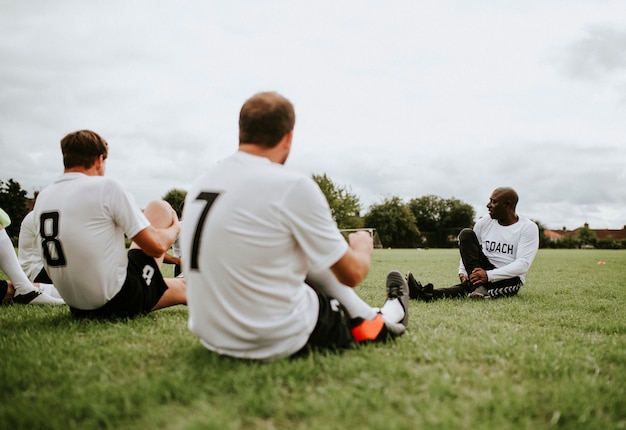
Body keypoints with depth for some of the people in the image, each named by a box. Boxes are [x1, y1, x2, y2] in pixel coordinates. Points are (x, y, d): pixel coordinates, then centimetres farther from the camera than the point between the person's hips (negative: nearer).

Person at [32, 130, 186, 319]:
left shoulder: (42, 198, 5)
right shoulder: (106, 187, -15)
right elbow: (156, 246, -15)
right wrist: (175, 228, 8)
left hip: (78, 309, 7)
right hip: (120, 303, -6)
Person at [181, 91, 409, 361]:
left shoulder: (200, 184, 2)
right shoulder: (293, 186, -18)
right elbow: (352, 274, -9)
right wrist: (363, 247, 14)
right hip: (277, 343, -7)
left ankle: (368, 317, 33)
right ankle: (380, 323, 44)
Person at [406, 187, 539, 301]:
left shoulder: (528, 228, -8)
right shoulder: (483, 223, 6)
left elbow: (522, 265, -19)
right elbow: (468, 249, 11)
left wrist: (489, 275, -31)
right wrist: (462, 272, -11)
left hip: (510, 280, -4)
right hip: (483, 272, 5)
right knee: (466, 234, -18)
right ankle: (477, 286, -34)